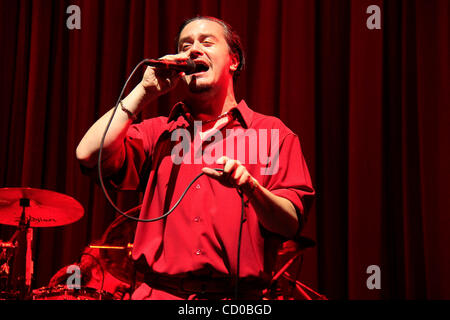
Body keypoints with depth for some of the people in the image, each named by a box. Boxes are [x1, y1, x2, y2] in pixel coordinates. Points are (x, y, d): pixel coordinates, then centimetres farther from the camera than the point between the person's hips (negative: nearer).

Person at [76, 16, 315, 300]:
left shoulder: (270, 133, 11)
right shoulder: (158, 132, 18)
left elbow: (291, 225, 3)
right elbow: (89, 154, 2)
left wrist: (250, 187, -17)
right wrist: (145, 92, 5)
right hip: (159, 292, 1)